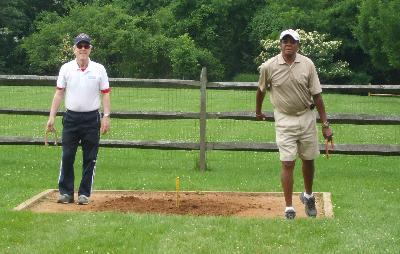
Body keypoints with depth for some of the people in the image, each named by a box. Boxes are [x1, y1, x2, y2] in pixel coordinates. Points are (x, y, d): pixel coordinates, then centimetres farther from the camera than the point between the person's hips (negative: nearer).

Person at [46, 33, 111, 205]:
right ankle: (66, 192, 7)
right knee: (67, 156, -1)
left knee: (90, 158, 2)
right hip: (71, 118, 0)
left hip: (92, 118, 0)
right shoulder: (66, 68, 3)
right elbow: (59, 93, 3)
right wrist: (52, 116, -2)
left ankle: (84, 193, 11)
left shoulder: (99, 69, 2)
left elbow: (105, 93, 3)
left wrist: (106, 117, -6)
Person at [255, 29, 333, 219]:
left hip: (307, 117, 2)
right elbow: (261, 90, 10)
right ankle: (289, 208, 0)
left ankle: (308, 196, 37)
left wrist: (325, 124, -4)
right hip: (284, 120, -2)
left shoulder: (307, 64, -5)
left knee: (308, 160, 13)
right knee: (287, 163, -7)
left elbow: (316, 95, -2)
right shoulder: (269, 66, -8)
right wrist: (258, 111, 23)